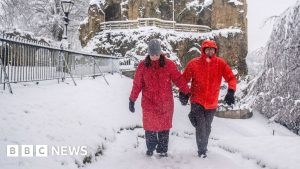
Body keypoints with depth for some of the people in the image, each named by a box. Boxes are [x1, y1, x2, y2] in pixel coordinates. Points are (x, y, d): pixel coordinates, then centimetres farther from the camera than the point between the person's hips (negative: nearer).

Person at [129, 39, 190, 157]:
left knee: (164, 126, 10)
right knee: (150, 126, 10)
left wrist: (187, 92, -15)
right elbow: (137, 84, 1)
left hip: (165, 103, 0)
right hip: (149, 103, 0)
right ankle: (150, 148, 30)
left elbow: (178, 79, -6)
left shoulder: (169, 64, -5)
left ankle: (162, 149, 25)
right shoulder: (143, 66, -3)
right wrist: (132, 100, 3)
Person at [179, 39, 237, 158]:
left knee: (207, 127, 19)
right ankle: (202, 150, 10)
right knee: (201, 127, -11)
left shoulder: (221, 64, -7)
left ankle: (203, 148, 41)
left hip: (212, 103, 2)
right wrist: (183, 92, -12)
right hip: (197, 101, -2)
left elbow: (231, 78, -8)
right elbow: (184, 79, 0)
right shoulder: (194, 63, -10)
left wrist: (231, 92, -24)